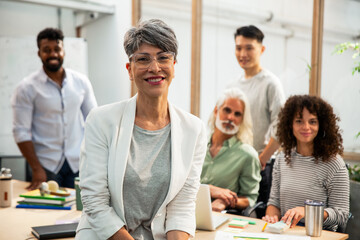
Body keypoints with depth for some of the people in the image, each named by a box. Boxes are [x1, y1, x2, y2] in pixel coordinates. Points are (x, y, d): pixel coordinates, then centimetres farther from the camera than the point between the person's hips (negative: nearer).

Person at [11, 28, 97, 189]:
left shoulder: (81, 82, 3)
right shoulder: (26, 88, -5)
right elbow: (21, 131, -6)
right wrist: (36, 169, -11)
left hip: (78, 163, 2)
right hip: (45, 166, -2)